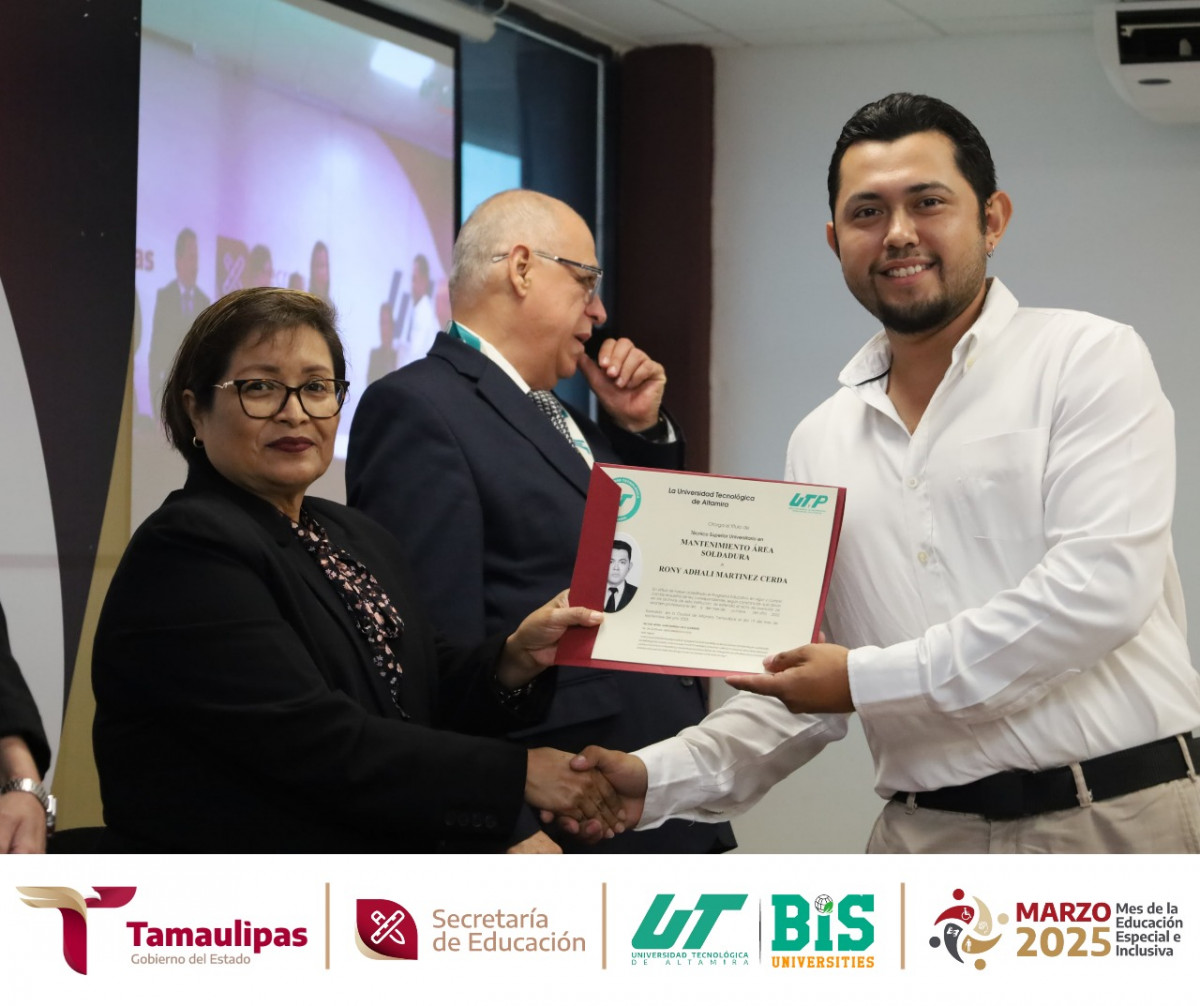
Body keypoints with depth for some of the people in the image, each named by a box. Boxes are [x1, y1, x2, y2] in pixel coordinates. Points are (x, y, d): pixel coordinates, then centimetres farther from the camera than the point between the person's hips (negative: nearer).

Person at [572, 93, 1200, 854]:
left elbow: (1099, 587, -15)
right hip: (927, 836, 4)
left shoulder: (1089, 361, -2)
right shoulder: (820, 445, 13)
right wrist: (662, 779, -3)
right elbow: (800, 694, 13)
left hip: (1123, 821, -4)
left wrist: (867, 676, -11)